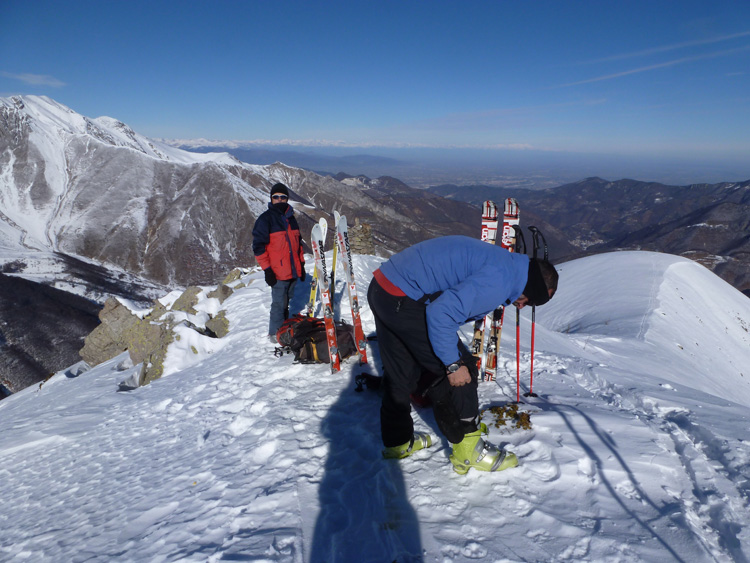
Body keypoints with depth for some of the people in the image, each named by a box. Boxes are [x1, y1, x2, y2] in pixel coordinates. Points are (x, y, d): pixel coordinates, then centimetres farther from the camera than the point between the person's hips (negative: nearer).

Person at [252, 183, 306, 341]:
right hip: (278, 273, -6)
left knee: (286, 302, 15)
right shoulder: (265, 219, -6)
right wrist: (267, 269, -14)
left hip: (293, 271, 6)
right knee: (279, 303, -3)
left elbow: (298, 242, 23)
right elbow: (258, 246, -9)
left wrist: (301, 264, 18)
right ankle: (275, 333, 11)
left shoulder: (290, 218, 14)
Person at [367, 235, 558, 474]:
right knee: (462, 372, 0)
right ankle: (469, 451, 15)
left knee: (400, 374, 22)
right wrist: (453, 364, -13)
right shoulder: (500, 281, -17)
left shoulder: (502, 263, 16)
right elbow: (442, 313, -25)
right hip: (403, 300, -11)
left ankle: (397, 442, 39)